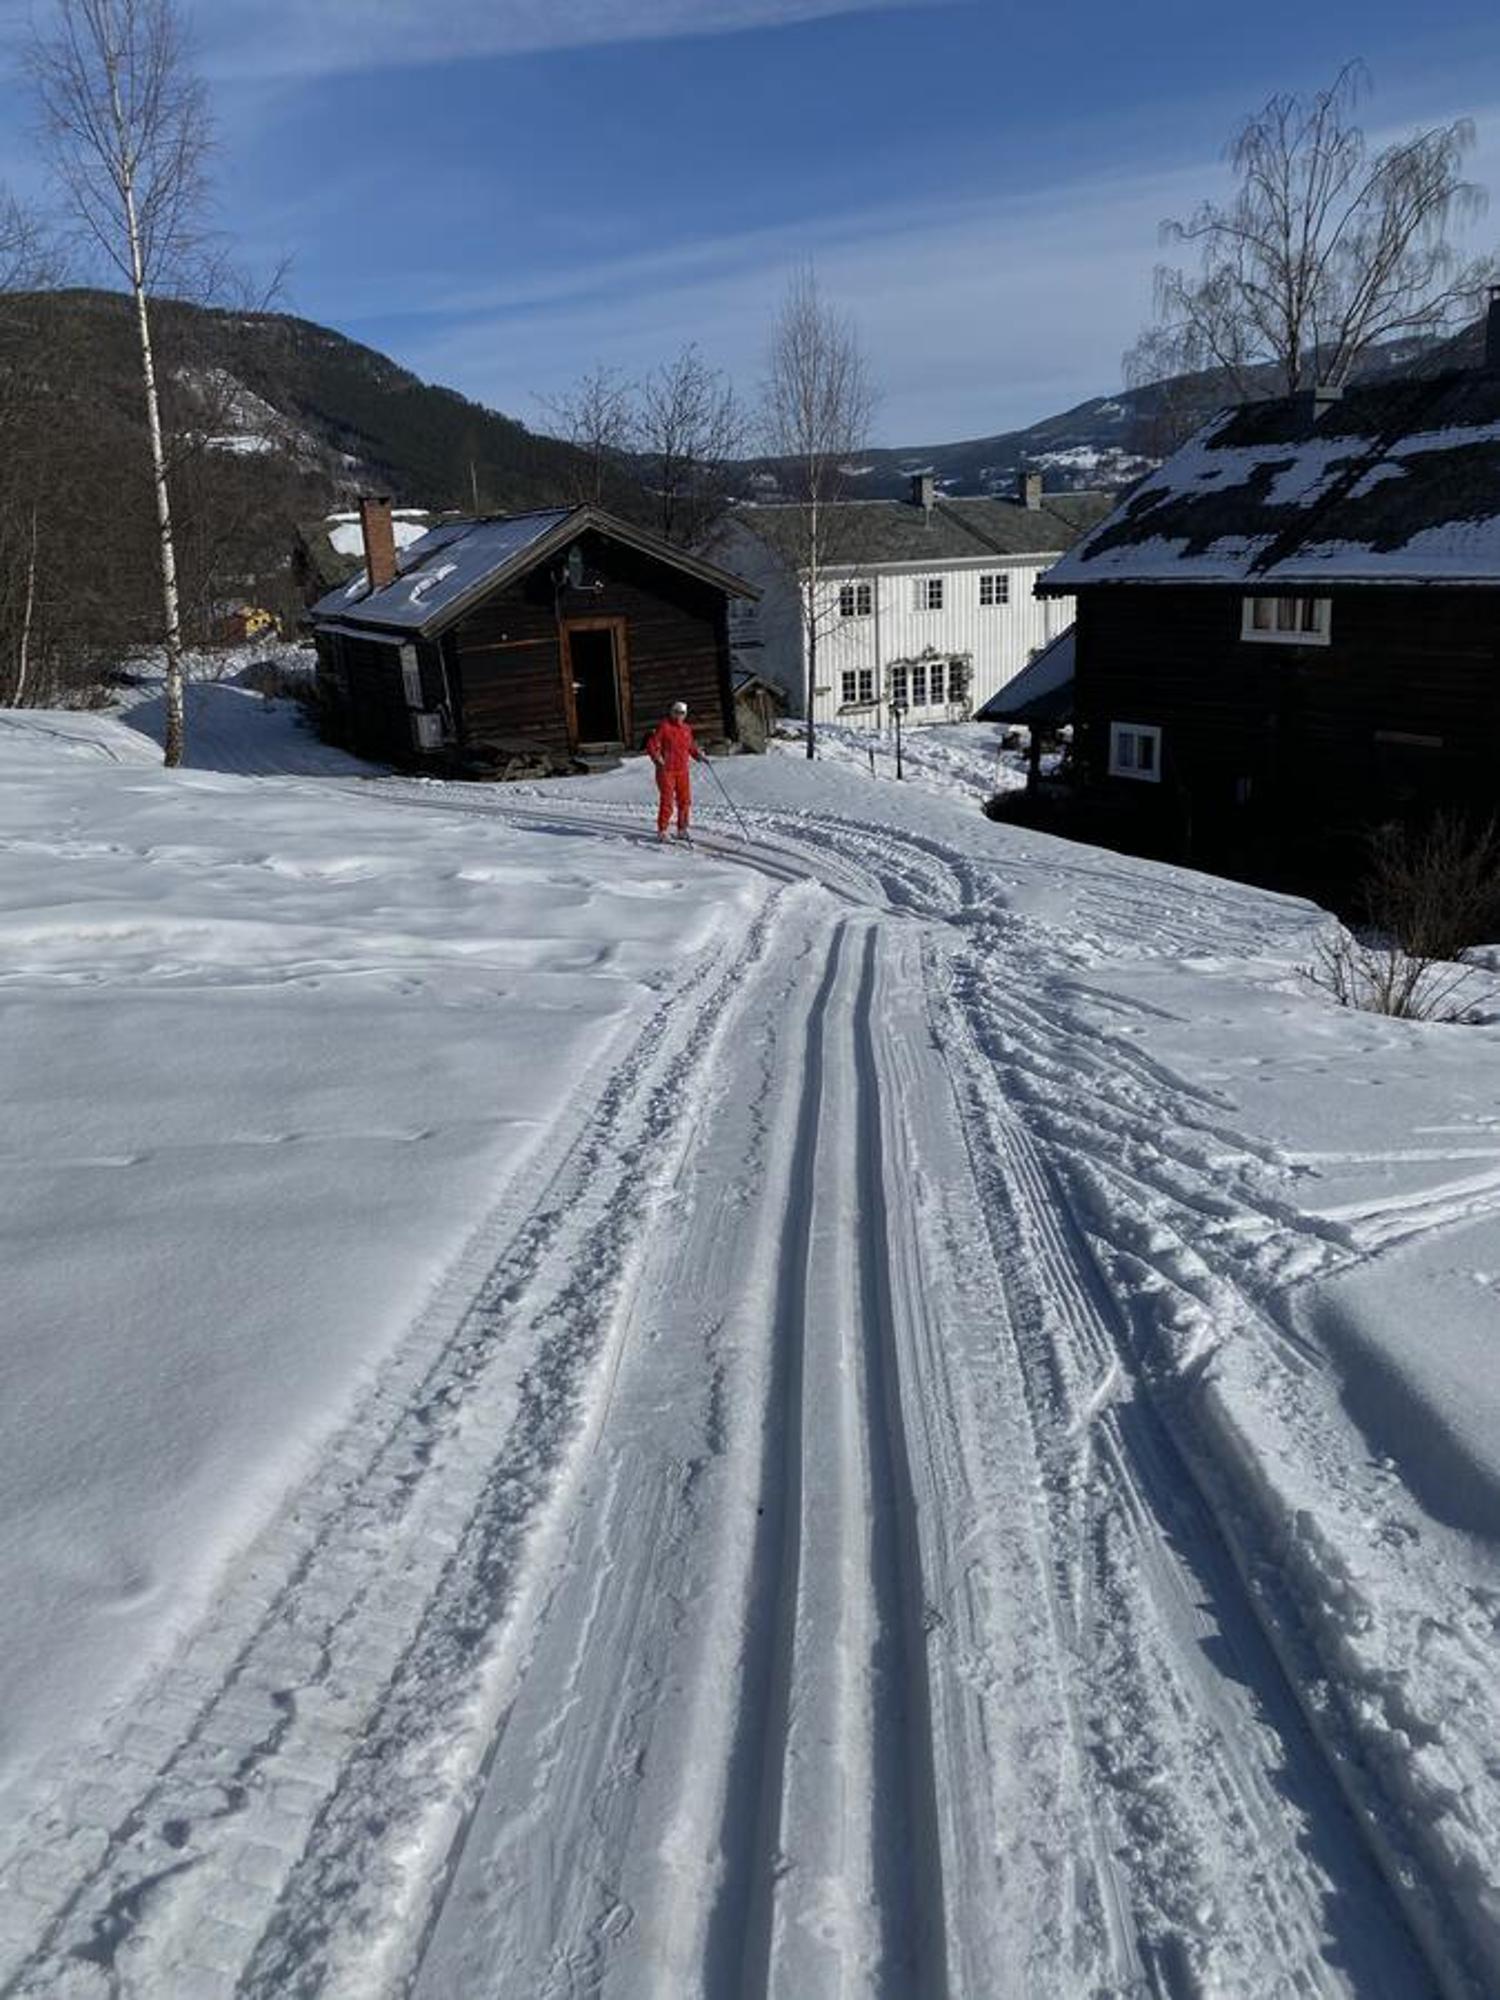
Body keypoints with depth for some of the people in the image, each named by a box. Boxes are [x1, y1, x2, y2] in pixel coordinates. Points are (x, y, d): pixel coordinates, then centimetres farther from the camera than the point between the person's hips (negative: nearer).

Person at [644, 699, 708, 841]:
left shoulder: (686, 728, 12)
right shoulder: (664, 726, -6)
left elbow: (691, 746, 23)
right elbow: (651, 745, -8)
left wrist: (699, 756, 6)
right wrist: (658, 759, -20)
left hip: (683, 770, 6)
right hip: (666, 770, -6)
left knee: (685, 801, 5)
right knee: (667, 801, -7)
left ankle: (682, 830, 16)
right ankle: (662, 831, 2)